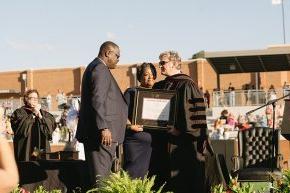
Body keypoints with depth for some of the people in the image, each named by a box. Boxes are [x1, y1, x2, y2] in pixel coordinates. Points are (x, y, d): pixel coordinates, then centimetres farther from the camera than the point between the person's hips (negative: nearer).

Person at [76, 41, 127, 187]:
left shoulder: (93, 67, 21)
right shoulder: (100, 69, -12)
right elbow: (98, 100, -22)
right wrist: (104, 128, -25)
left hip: (93, 131, 11)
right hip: (102, 132, -11)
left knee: (95, 172, 12)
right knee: (101, 175, -9)